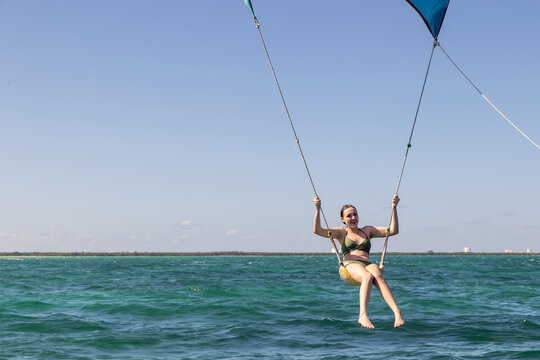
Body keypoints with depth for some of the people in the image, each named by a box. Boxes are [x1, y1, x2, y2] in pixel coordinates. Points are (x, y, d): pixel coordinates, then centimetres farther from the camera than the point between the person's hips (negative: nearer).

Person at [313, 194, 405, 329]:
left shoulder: (367, 230, 28)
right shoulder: (341, 233, 22)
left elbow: (393, 230, 20)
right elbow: (317, 230, 7)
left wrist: (393, 207, 14)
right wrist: (318, 209, -4)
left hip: (368, 264, 2)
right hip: (350, 265, -2)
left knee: (377, 276, -36)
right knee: (367, 277, -38)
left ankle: (397, 313, -54)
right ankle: (363, 315, -55)